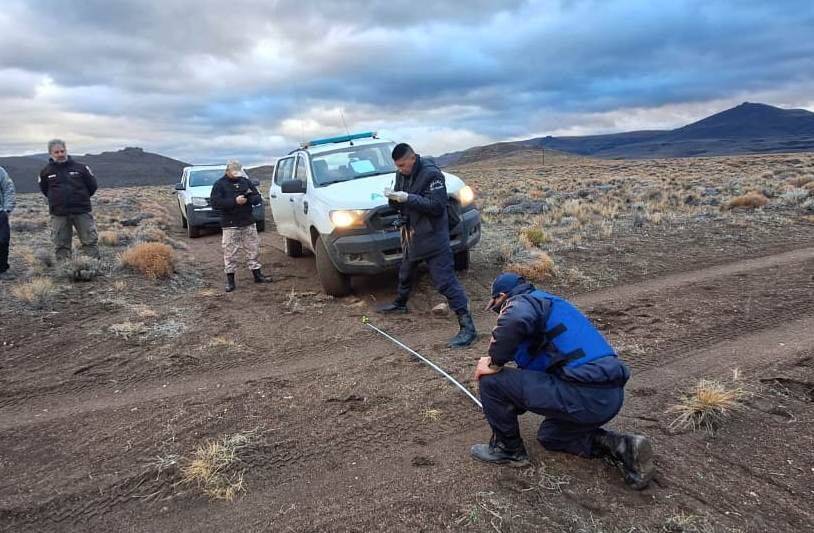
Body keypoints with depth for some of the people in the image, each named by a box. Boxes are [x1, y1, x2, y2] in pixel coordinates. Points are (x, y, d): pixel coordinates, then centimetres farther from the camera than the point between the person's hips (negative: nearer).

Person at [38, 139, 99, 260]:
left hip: (82, 211, -1)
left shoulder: (80, 167, -1)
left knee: (90, 241, -1)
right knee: (61, 245, 5)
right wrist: (56, 199, 15)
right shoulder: (46, 171, 4)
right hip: (59, 214, 2)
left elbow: (92, 186, 8)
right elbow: (44, 190, 20)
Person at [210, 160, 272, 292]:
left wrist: (252, 197, -14)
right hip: (230, 225, -4)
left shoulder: (246, 181, 11)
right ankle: (230, 279, 6)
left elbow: (258, 198, 11)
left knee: (253, 249, 9)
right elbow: (215, 203, -14)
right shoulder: (219, 184, -2)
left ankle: (257, 275, 20)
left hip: (248, 223, 4)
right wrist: (234, 201, -22)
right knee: (230, 253, -2)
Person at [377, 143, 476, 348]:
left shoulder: (431, 173, -18)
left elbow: (437, 206, -24)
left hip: (432, 237, -8)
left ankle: (467, 327, -11)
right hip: (412, 234, 8)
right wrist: (393, 198, -10)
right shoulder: (402, 174, 6)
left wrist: (408, 198, -28)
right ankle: (400, 303, 53)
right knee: (405, 272, 27)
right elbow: (399, 205, 14)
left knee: (445, 281, -12)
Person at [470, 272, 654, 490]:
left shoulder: (521, 301, -3)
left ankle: (507, 448, 16)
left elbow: (514, 321, -29)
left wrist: (495, 363, -14)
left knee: (492, 381, -4)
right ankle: (620, 446, 15)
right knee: (549, 436, 33)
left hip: (584, 396, -10)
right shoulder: (547, 302, 26)